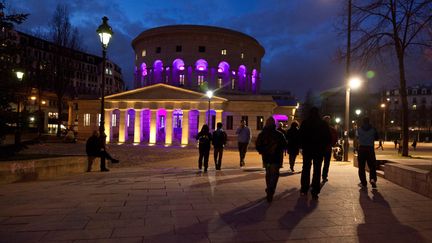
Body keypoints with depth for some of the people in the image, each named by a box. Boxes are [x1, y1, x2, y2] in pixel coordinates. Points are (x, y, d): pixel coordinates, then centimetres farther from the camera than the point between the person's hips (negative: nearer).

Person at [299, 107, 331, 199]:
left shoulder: (305, 123, -5)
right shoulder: (323, 124, -3)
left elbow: (300, 136, -4)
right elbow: (328, 137, 0)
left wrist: (303, 146, 8)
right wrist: (323, 147, 9)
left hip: (307, 150, 0)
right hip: (319, 150, 0)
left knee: (306, 169, 13)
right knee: (317, 170, 5)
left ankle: (304, 189, 15)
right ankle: (315, 192, 3)